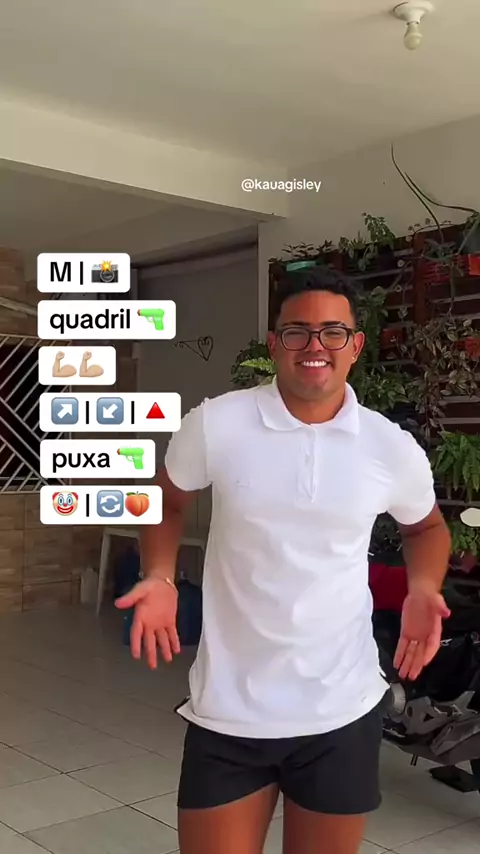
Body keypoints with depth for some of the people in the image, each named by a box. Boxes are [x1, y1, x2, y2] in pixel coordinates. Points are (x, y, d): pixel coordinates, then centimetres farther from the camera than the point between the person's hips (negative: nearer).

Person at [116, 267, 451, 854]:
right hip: (226, 710, -1)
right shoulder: (213, 424, -8)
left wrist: (422, 588, -4)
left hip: (342, 711, 1)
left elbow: (426, 526, 15)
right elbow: (168, 502, 10)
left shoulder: (394, 449, -4)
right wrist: (160, 579, -7)